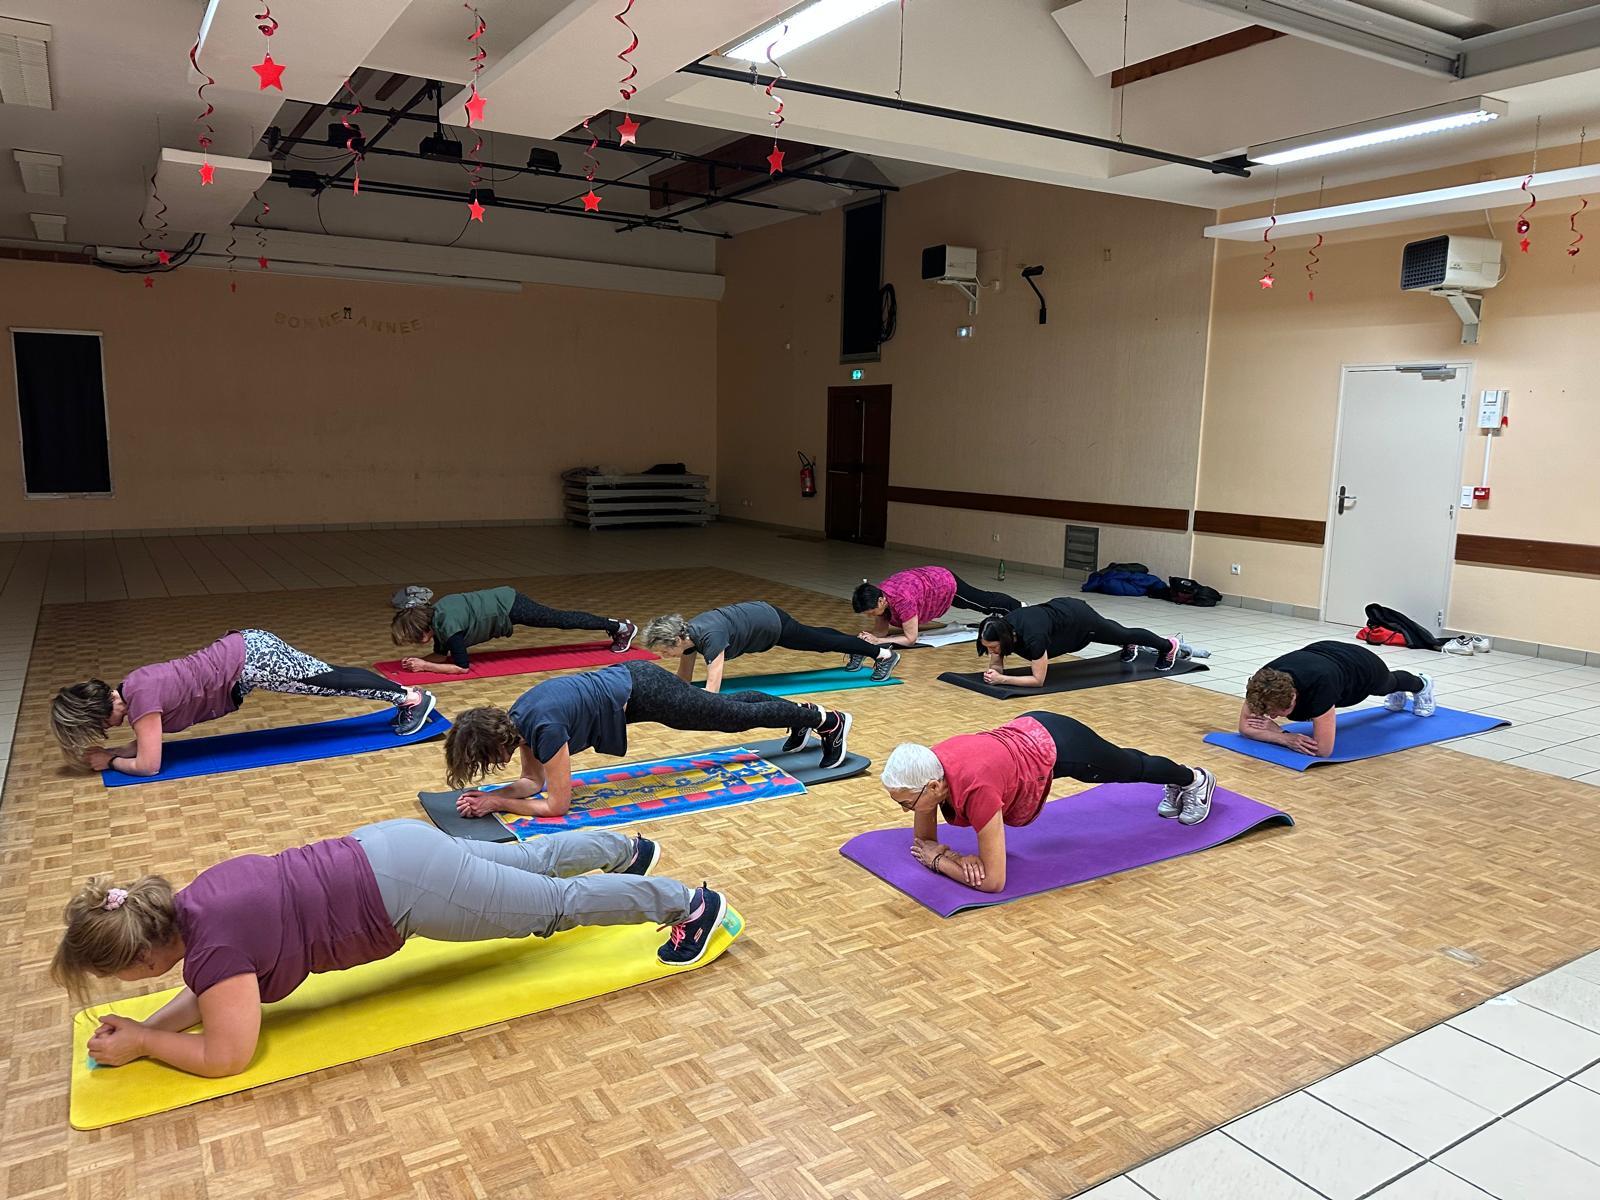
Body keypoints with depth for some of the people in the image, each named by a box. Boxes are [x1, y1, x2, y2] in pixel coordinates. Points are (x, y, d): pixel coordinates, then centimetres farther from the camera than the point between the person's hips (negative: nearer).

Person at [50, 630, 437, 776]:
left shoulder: (141, 698, -17)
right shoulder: (129, 688, 8)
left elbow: (148, 764, -12)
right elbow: (144, 744, 23)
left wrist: (108, 760, 2)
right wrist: (104, 752, 12)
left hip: (249, 662, -7)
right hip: (243, 648, 7)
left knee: (330, 682, -1)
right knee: (329, 677, 12)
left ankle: (412, 697, 5)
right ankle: (405, 695, 20)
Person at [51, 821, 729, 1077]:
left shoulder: (212, 944, -18)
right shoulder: (188, 905, 6)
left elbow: (225, 1056, -12)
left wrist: (140, 1043, -2)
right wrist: (147, 1024, 10)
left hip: (402, 891, -7)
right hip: (385, 851, 8)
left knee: (556, 905, 5)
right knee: (530, 861, 26)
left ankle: (689, 902, 16)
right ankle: (627, 850, 45)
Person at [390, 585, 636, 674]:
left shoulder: (447, 625, -26)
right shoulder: (431, 615, -2)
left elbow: (462, 667, -21)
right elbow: (441, 654, 10)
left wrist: (424, 666, -19)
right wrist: (418, 660, -6)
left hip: (509, 607, -7)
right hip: (503, 600, 7)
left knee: (563, 621, 8)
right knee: (562, 619, 19)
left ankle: (620, 627, 22)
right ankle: (614, 624, 34)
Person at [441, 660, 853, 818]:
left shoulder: (543, 727, -30)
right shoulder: (515, 721, -5)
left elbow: (556, 804, -24)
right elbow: (533, 781, 6)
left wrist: (495, 803, -20)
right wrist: (488, 794, -8)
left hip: (642, 692, -7)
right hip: (626, 680, 7)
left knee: (736, 716, 8)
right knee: (728, 709, 24)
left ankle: (828, 720, 25)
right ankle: (800, 713, 44)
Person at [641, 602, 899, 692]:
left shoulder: (710, 637, -41)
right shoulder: (685, 634, -18)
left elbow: (712, 689, -44)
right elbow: (684, 678, -4)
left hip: (769, 621, -6)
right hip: (751, 614, 7)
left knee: (819, 641, 13)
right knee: (814, 637, 30)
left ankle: (884, 654, 32)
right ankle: (856, 649, 57)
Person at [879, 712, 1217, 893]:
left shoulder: (975, 789, -43)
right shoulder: (925, 771, -24)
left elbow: (993, 881, -37)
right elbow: (924, 840, -7)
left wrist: (939, 860, -26)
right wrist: (957, 857, -26)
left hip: (1057, 745, -6)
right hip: (1026, 730, 6)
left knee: (1129, 768, 25)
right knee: (1123, 769, 34)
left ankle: (1195, 779, 57)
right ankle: (1174, 786, 64)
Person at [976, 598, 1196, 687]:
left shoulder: (1032, 636, -44)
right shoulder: (998, 629, -26)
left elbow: (1038, 680, -38)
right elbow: (997, 663, -13)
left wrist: (1002, 679, -45)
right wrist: (993, 671, -35)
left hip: (1077, 618, -5)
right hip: (1057, 608, 6)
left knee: (1122, 635, 22)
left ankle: (1170, 646, 47)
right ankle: (1131, 648, 67)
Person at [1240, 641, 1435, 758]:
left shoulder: (1318, 686, -52)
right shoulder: (1263, 683, -40)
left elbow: (1322, 749, -48)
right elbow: (1245, 726, -32)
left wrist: (1274, 728, -41)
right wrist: (1284, 737, -48)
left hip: (1363, 665, -4)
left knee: (1388, 684, 35)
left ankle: (1421, 685, 70)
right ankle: (1397, 693, 74)